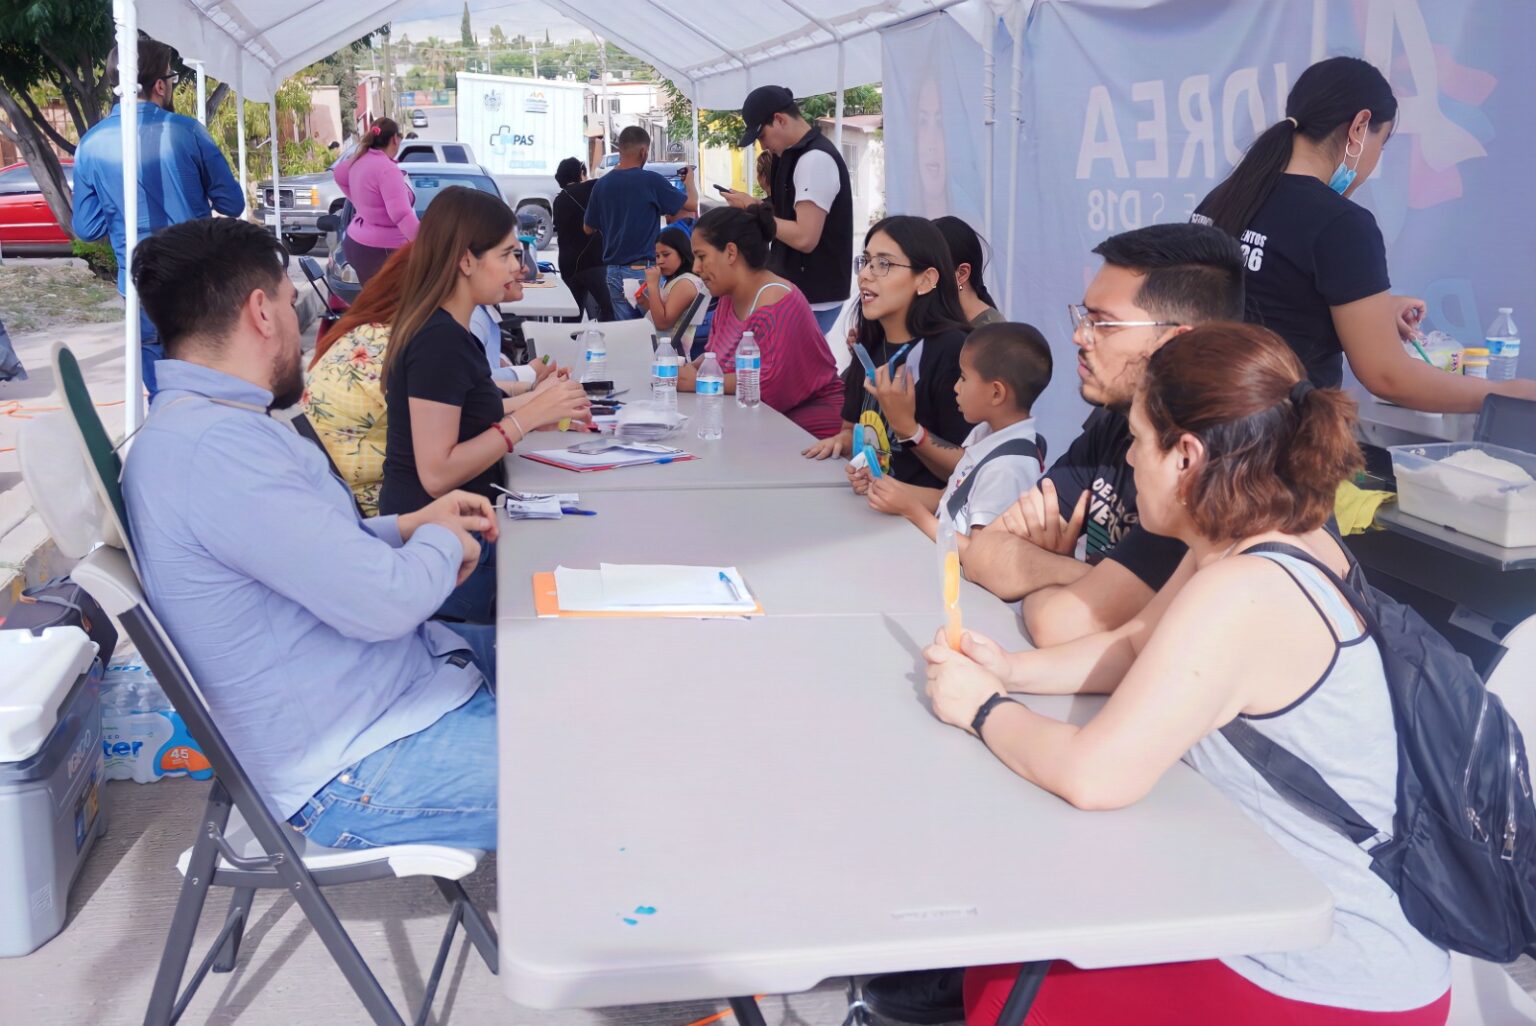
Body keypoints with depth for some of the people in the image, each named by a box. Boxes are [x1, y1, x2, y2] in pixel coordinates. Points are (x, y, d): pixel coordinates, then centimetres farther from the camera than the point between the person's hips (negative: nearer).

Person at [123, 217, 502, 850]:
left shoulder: (190, 424, 10)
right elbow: (385, 600, -26)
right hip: (357, 769, -11)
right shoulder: (216, 447, -25)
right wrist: (443, 543, -6)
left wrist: (407, 528, 9)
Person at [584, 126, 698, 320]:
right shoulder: (651, 181, -10)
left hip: (614, 272, 5)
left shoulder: (602, 185, 3)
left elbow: (588, 228, 13)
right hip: (643, 271, -5)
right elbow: (691, 204, -3)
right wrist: (689, 181, 17)